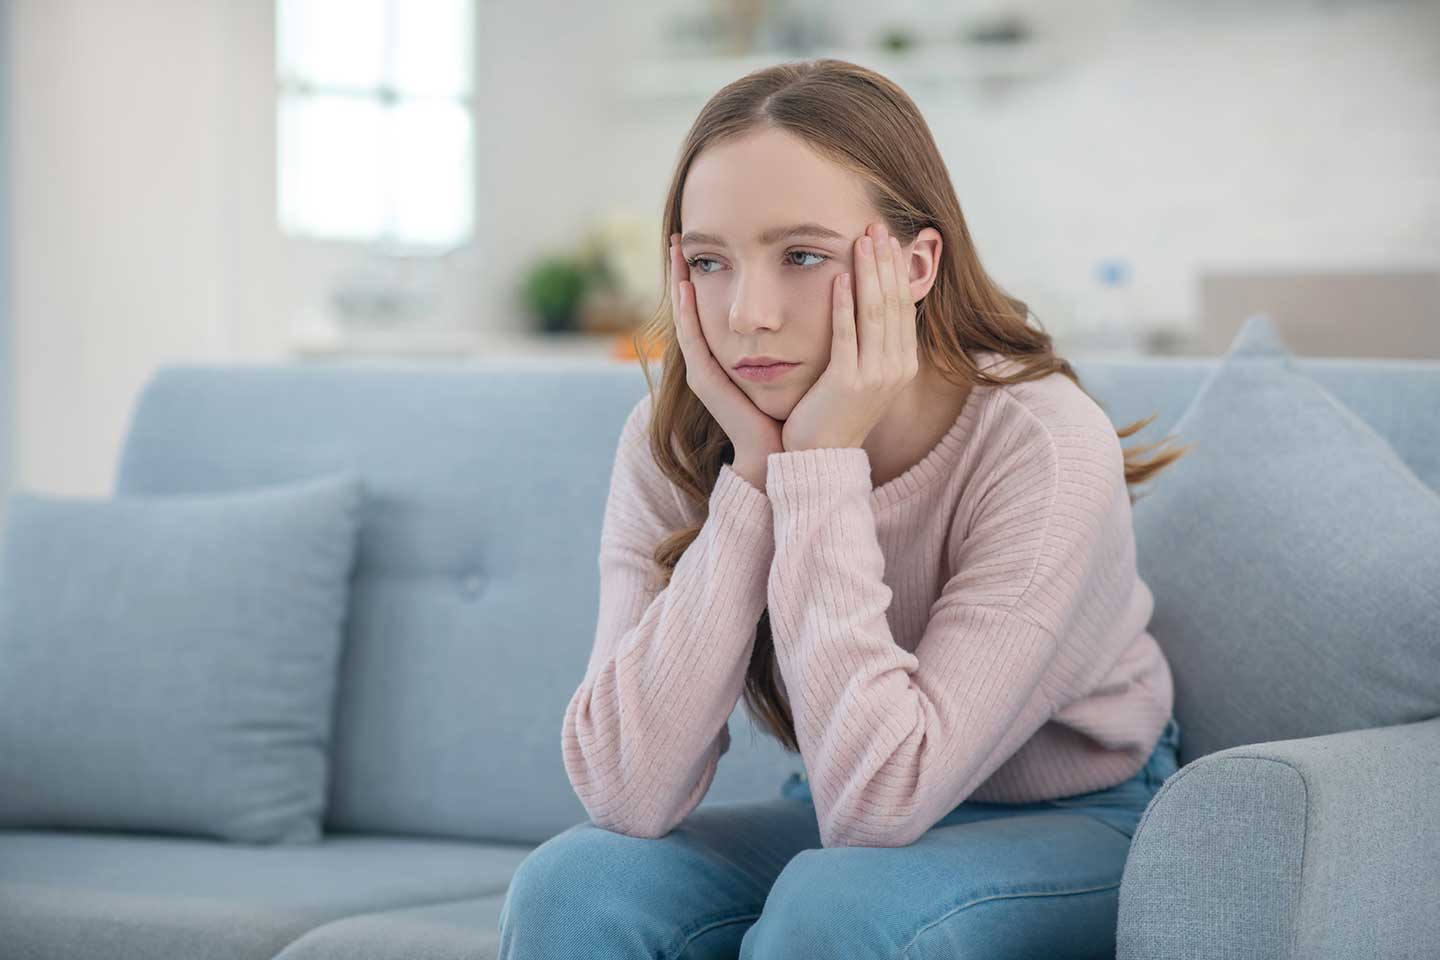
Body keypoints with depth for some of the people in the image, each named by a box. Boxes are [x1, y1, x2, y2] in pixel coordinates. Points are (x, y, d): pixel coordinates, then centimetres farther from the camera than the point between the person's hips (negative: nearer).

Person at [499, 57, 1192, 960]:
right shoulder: (673, 443, -12)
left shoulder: (1046, 450, -25)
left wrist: (824, 462, -31)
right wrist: (754, 473, -27)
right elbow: (629, 793, -24)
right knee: (574, 885, -22)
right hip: (833, 826, 4)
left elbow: (877, 800, -30)